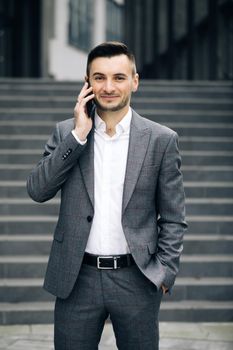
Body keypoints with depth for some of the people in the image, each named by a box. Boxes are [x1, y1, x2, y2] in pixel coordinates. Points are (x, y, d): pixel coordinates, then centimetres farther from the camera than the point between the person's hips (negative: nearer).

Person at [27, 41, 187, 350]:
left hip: (136, 279, -1)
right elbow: (37, 191, -8)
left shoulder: (161, 139, -1)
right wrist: (78, 135, -12)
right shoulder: (66, 133, 4)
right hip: (77, 279, 1)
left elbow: (173, 220, 3)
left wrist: (163, 274, -6)